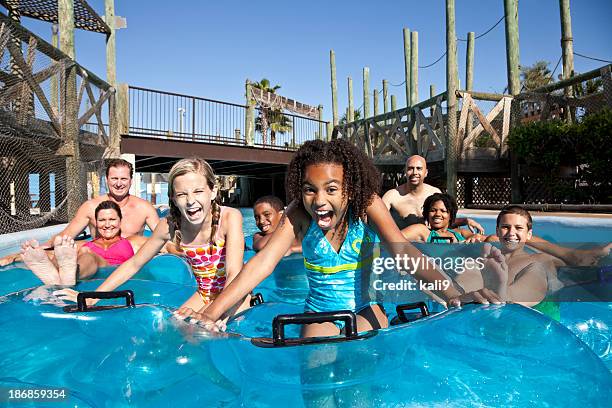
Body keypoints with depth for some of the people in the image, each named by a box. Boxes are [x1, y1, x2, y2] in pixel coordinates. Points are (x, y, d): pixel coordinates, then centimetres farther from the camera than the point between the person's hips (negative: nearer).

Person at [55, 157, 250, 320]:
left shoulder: (229, 218, -25)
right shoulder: (169, 226, -13)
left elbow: (234, 274, -34)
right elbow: (133, 264, -1)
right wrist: (90, 298, -5)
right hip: (204, 296, 4)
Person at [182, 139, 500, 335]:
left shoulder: (367, 205, -19)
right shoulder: (299, 215, -19)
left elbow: (402, 250, -30)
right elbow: (264, 261, -29)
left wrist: (452, 293, -46)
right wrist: (212, 312, -42)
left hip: (364, 308, 0)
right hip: (320, 313, 1)